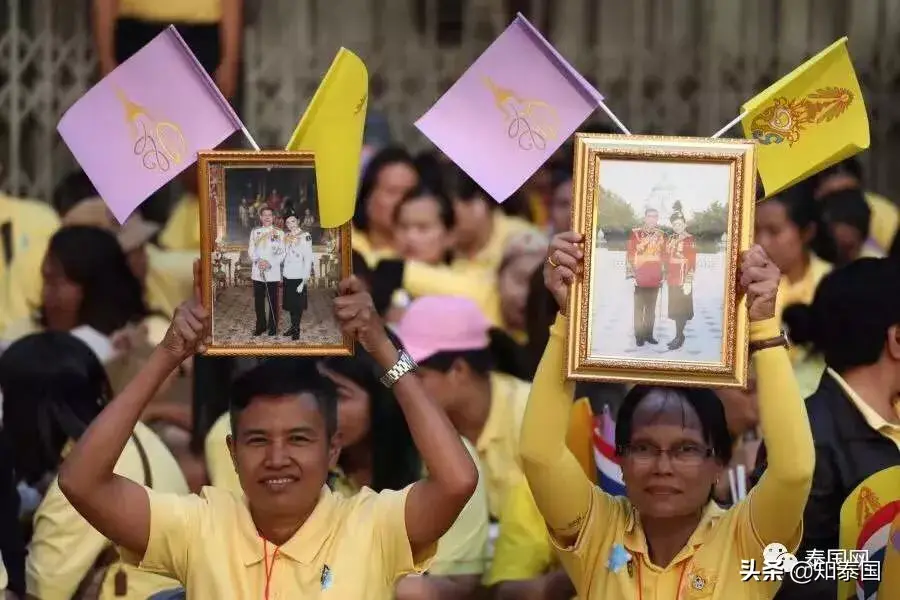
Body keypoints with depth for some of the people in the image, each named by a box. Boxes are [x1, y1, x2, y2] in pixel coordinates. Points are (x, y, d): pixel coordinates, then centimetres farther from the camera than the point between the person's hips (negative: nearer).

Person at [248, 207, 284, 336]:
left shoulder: (279, 233, 2)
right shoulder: (255, 232, 10)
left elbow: (282, 253, -3)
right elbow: (251, 250, 6)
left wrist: (270, 263, -17)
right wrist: (258, 261, -14)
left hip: (273, 273, -2)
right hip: (257, 272, 2)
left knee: (272, 301, 1)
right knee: (258, 301, 6)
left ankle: (273, 327, 11)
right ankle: (260, 326, 17)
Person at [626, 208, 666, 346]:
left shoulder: (661, 235, 8)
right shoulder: (635, 233, -4)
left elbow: (664, 257, 13)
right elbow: (630, 255, -6)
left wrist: (663, 275, 10)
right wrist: (631, 275, -11)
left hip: (655, 278, 4)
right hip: (640, 277, -3)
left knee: (651, 308, 8)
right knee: (639, 308, 1)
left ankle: (648, 334, 15)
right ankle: (639, 336, 6)